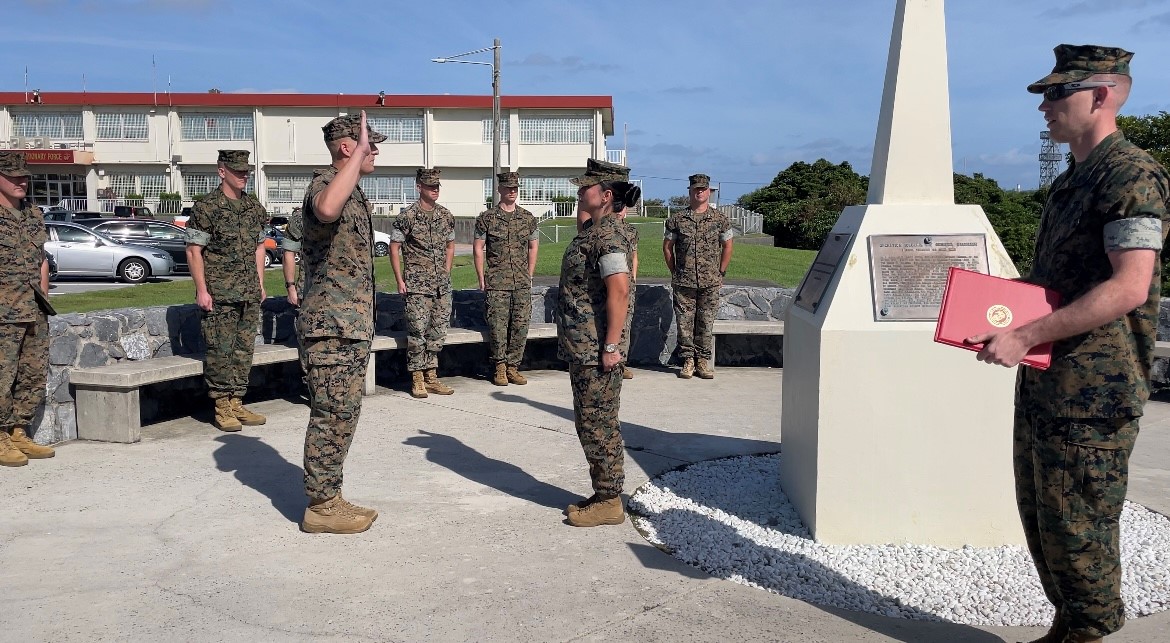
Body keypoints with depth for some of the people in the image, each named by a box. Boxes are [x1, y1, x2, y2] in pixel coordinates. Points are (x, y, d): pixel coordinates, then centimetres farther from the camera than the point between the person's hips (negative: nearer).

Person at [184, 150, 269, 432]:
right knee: (221, 350, -4)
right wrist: (201, 290, -12)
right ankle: (222, 408, 4)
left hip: (249, 293, 6)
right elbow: (193, 250, -7)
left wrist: (260, 284, 14)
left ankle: (236, 403, 16)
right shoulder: (206, 207, -6)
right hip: (219, 294, -6)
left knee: (244, 349, 8)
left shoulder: (254, 207, 13)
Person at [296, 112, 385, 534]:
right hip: (331, 327, -10)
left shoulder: (355, 194, 18)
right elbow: (326, 210, -42)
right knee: (331, 416, -4)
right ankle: (321, 508, 6)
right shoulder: (325, 184, -13)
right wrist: (359, 152, -33)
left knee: (342, 416, 14)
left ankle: (328, 498, 23)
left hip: (351, 327, 10)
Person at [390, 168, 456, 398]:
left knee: (438, 331, 8)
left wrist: (446, 273, 13)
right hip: (417, 285, -5)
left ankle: (431, 376, 18)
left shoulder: (446, 216, 9)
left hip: (442, 285, 6)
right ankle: (417, 379, 4)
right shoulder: (408, 216, -6)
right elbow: (394, 248, -3)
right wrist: (399, 280, -7)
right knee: (417, 331, -5)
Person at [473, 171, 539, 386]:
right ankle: (499, 367, 9)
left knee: (520, 326, 2)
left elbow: (533, 247, 19)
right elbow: (478, 248, 2)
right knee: (498, 326, -4)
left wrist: (529, 275, 13)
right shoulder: (486, 218, 1)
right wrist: (482, 279, -2)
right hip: (497, 283, -3)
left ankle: (513, 367, 13)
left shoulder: (528, 218, 10)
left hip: (522, 283, 3)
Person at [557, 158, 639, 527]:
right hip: (582, 348, 10)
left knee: (599, 425, -2)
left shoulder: (607, 235, -17)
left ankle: (609, 502, 9)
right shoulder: (591, 230, 14)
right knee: (590, 424, 16)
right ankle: (603, 494, 26)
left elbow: (619, 291, -24)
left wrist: (611, 346, -24)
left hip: (597, 351, -10)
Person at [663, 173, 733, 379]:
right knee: (684, 322, 3)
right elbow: (667, 246, 10)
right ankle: (687, 360, 13)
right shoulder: (677, 220, 3)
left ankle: (703, 361, 14)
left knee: (706, 323, 5)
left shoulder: (720, 219, 4)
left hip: (710, 284, 0)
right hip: (683, 283, 0)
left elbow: (727, 247, 10)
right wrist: (675, 272, 6)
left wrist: (720, 273, 6)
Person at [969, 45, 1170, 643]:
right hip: (1044, 379, 10)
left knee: (1076, 523, 0)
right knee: (1039, 512, 16)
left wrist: (1025, 336, -24)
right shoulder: (1070, 181, 17)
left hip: (1092, 387, -10)